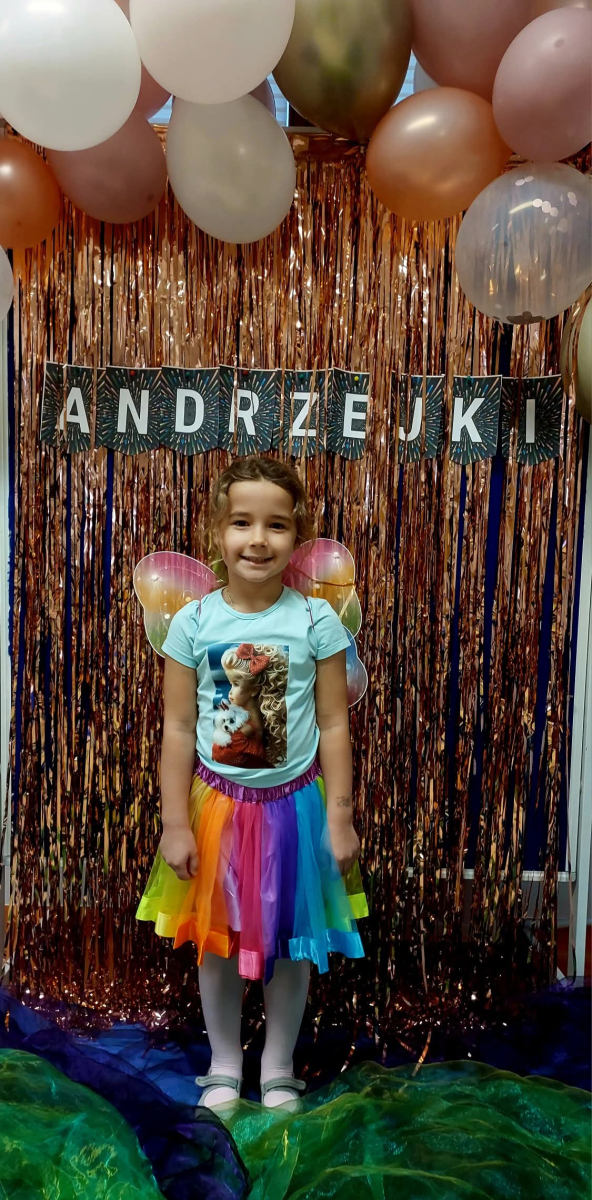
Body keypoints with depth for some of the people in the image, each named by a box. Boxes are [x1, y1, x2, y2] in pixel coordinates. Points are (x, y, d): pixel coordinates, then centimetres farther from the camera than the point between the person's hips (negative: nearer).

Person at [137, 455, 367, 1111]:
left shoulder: (317, 620, -9)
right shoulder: (193, 622, -8)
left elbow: (334, 725, -5)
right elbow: (178, 729, -5)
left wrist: (339, 816, -6)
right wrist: (176, 823, -6)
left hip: (295, 804, 0)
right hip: (218, 804, 1)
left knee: (290, 941, 15)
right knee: (217, 941, 15)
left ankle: (278, 1067, 39)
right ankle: (224, 1065, 40)